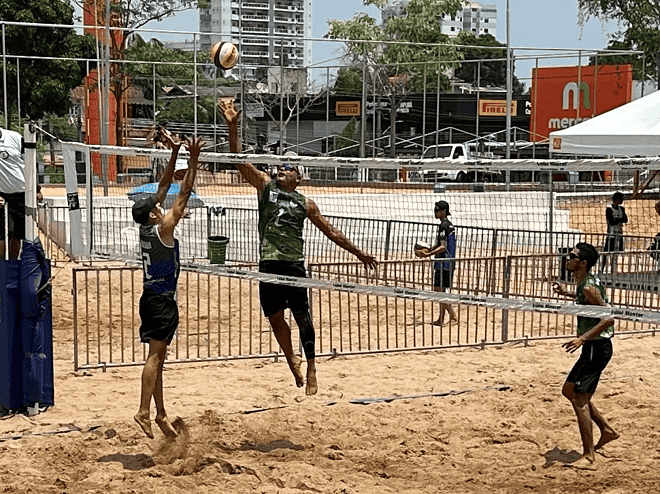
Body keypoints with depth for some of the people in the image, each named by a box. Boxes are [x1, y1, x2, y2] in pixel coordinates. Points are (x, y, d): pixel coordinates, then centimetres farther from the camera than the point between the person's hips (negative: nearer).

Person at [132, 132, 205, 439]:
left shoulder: (146, 227, 7)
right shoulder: (163, 228, -12)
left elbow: (164, 187, 12)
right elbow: (184, 193, -12)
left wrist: (174, 153, 11)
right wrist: (193, 160, -10)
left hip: (151, 297, 9)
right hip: (162, 299, -9)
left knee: (158, 357, 10)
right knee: (155, 355, -13)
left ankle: (160, 414, 13)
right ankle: (144, 411, -20)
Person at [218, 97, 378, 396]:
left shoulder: (305, 204, 12)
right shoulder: (265, 186, 11)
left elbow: (331, 232, 19)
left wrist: (358, 253, 19)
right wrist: (232, 126, -11)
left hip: (294, 264, -1)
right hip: (268, 264, 1)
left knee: (301, 316, -4)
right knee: (275, 317, 7)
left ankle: (311, 369, 3)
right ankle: (292, 361, 26)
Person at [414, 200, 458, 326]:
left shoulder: (444, 226, -15)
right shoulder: (449, 225, 15)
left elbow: (443, 247, -22)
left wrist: (428, 254, -27)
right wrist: (429, 249, 21)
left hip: (443, 263, -10)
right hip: (449, 263, 10)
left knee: (438, 290, -7)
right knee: (440, 291, 13)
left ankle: (453, 316, -10)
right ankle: (441, 319, 15)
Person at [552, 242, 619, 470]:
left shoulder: (589, 287, -20)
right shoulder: (586, 283, 9)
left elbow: (608, 318, -27)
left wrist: (582, 339, -32)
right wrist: (566, 293, 25)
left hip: (597, 347, -10)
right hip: (593, 347, 10)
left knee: (580, 399, -10)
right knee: (569, 390, 20)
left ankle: (589, 457, -9)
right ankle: (606, 430, 27)